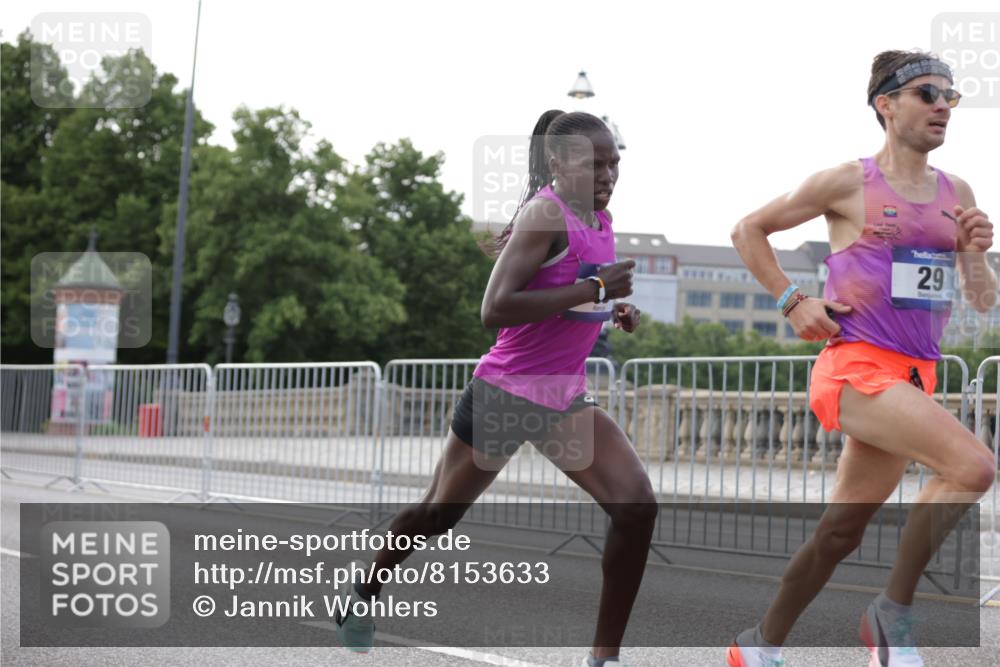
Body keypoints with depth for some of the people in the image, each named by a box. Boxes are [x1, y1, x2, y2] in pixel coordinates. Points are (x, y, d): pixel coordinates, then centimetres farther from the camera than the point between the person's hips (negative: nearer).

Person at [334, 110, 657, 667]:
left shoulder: (601, 219, 5)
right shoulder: (546, 212, -18)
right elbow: (496, 309, -29)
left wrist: (617, 310, 4)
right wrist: (595, 289, -29)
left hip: (566, 399, 6)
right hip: (506, 394, -6)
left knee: (638, 508, -12)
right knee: (440, 514, 13)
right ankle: (363, 593, 41)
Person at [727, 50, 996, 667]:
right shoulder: (849, 183, -4)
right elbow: (749, 229, 6)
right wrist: (793, 302, -3)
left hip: (915, 378, 7)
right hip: (857, 368, -7)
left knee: (842, 532, 11)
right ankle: (894, 613, -12)